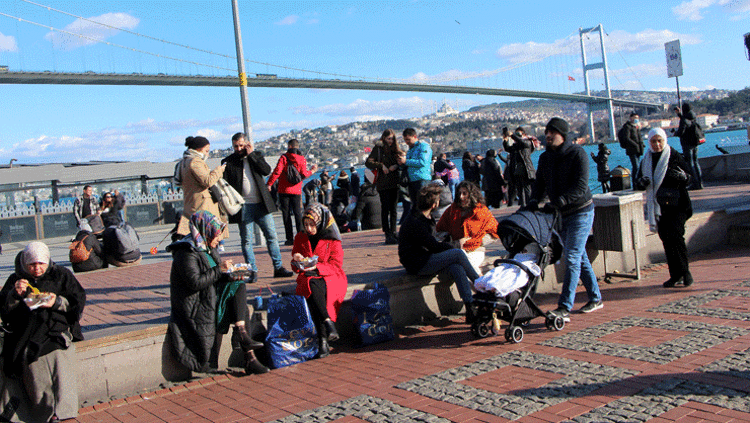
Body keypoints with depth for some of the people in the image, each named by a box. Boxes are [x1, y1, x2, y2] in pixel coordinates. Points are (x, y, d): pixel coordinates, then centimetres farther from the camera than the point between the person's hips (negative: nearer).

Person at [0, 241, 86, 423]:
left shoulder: (61, 275, 12)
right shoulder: (16, 279, 16)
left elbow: (78, 300, 8)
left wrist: (58, 302, -8)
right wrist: (15, 294, -7)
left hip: (56, 326, -2)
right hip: (25, 331, 2)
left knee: (58, 354, -25)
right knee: (30, 358, -21)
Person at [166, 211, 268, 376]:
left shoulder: (208, 248, 14)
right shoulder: (186, 253, -14)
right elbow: (195, 282, -24)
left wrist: (231, 276, 0)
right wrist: (219, 269, -20)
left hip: (211, 297, 8)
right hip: (193, 305, -8)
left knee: (239, 287, -15)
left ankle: (241, 333, -23)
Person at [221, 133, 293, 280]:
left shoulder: (257, 155, 10)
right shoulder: (228, 162, 4)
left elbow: (267, 170, -6)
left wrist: (251, 155, -6)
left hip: (261, 204, 2)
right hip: (243, 207, -2)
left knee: (272, 236, 3)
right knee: (247, 240, 2)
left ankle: (278, 268, 10)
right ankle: (252, 271, 10)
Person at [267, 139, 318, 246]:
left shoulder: (284, 157, -4)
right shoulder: (302, 159, 3)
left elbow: (277, 172, -12)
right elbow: (304, 174, -4)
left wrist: (269, 184, -6)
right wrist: (312, 171, 15)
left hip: (284, 190, -2)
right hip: (296, 191, 2)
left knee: (286, 214, 2)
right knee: (298, 213, 7)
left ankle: (290, 238, 0)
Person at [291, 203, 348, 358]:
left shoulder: (332, 240, 3)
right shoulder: (300, 238, 13)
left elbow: (336, 265, -4)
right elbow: (296, 268, 16)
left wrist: (316, 267, -18)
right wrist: (297, 261, -9)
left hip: (330, 278, -2)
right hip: (308, 279, 3)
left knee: (317, 287, -36)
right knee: (312, 288, -35)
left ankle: (322, 340, -38)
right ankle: (328, 323, -43)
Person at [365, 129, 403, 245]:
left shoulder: (396, 149, 13)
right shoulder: (378, 148, 1)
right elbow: (368, 162, -7)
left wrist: (396, 165, -11)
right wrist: (381, 166, -16)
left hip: (395, 183, 4)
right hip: (383, 183, -4)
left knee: (394, 209, 7)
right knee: (385, 208, -4)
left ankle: (393, 233, 14)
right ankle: (388, 235, -3)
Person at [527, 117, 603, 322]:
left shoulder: (577, 153, -15)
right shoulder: (545, 157, 7)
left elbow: (581, 187, -21)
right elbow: (540, 182, 7)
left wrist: (557, 202, -29)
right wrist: (534, 200, -13)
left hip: (581, 211, -7)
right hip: (561, 214, 7)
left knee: (572, 258, -12)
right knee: (579, 257, 14)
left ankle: (564, 308, -15)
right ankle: (595, 298, 28)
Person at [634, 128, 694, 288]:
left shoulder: (675, 157, -2)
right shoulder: (646, 160, 11)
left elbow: (690, 177, -2)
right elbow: (638, 182, 14)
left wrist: (682, 176, -25)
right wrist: (641, 182, -9)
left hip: (677, 205, -4)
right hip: (658, 207, 4)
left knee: (675, 234, -18)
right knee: (666, 239, 4)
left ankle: (684, 271, -6)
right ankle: (675, 275, 12)